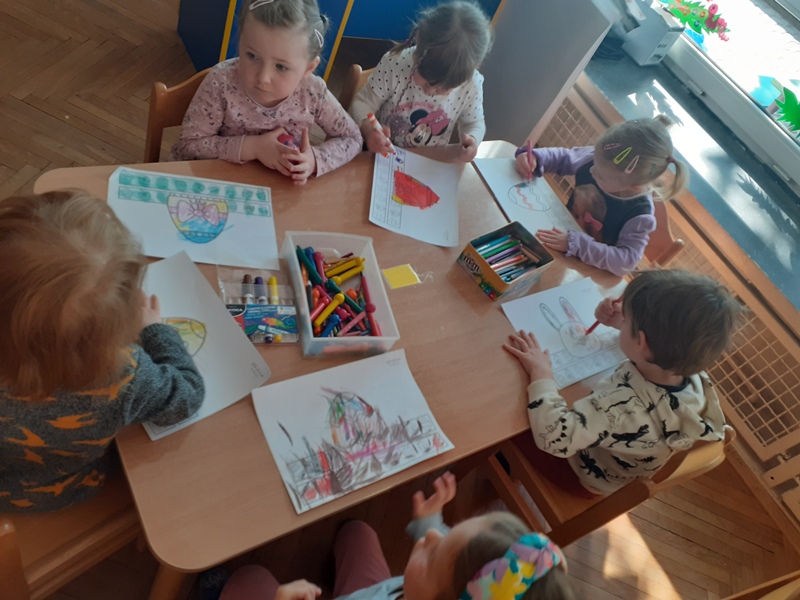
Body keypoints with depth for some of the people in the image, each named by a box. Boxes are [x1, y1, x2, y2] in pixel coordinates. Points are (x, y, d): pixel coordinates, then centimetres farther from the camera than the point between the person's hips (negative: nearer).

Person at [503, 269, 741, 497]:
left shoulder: (626, 407, -47)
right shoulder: (693, 375, -23)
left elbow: (556, 438, -46)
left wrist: (540, 373, -34)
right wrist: (626, 325, -7)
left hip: (583, 475, -7)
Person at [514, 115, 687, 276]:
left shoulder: (639, 214, -31)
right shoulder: (599, 159, -19)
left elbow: (627, 260, -33)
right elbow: (563, 158, -2)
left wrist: (574, 244, -43)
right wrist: (533, 157, -23)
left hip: (585, 270, -5)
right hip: (560, 233, 5)